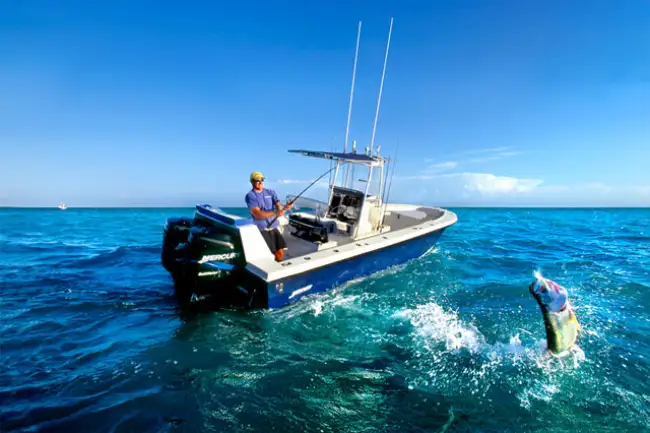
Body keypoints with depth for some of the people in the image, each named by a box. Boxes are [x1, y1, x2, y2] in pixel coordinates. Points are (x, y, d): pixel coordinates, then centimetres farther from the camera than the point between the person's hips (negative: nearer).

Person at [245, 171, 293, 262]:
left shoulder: (271, 192, 8)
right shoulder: (250, 196, -7)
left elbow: (279, 207, -1)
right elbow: (257, 214, -18)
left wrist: (285, 207, -26)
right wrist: (275, 213, -30)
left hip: (274, 228, 4)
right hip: (262, 230, -4)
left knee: (280, 252, 1)